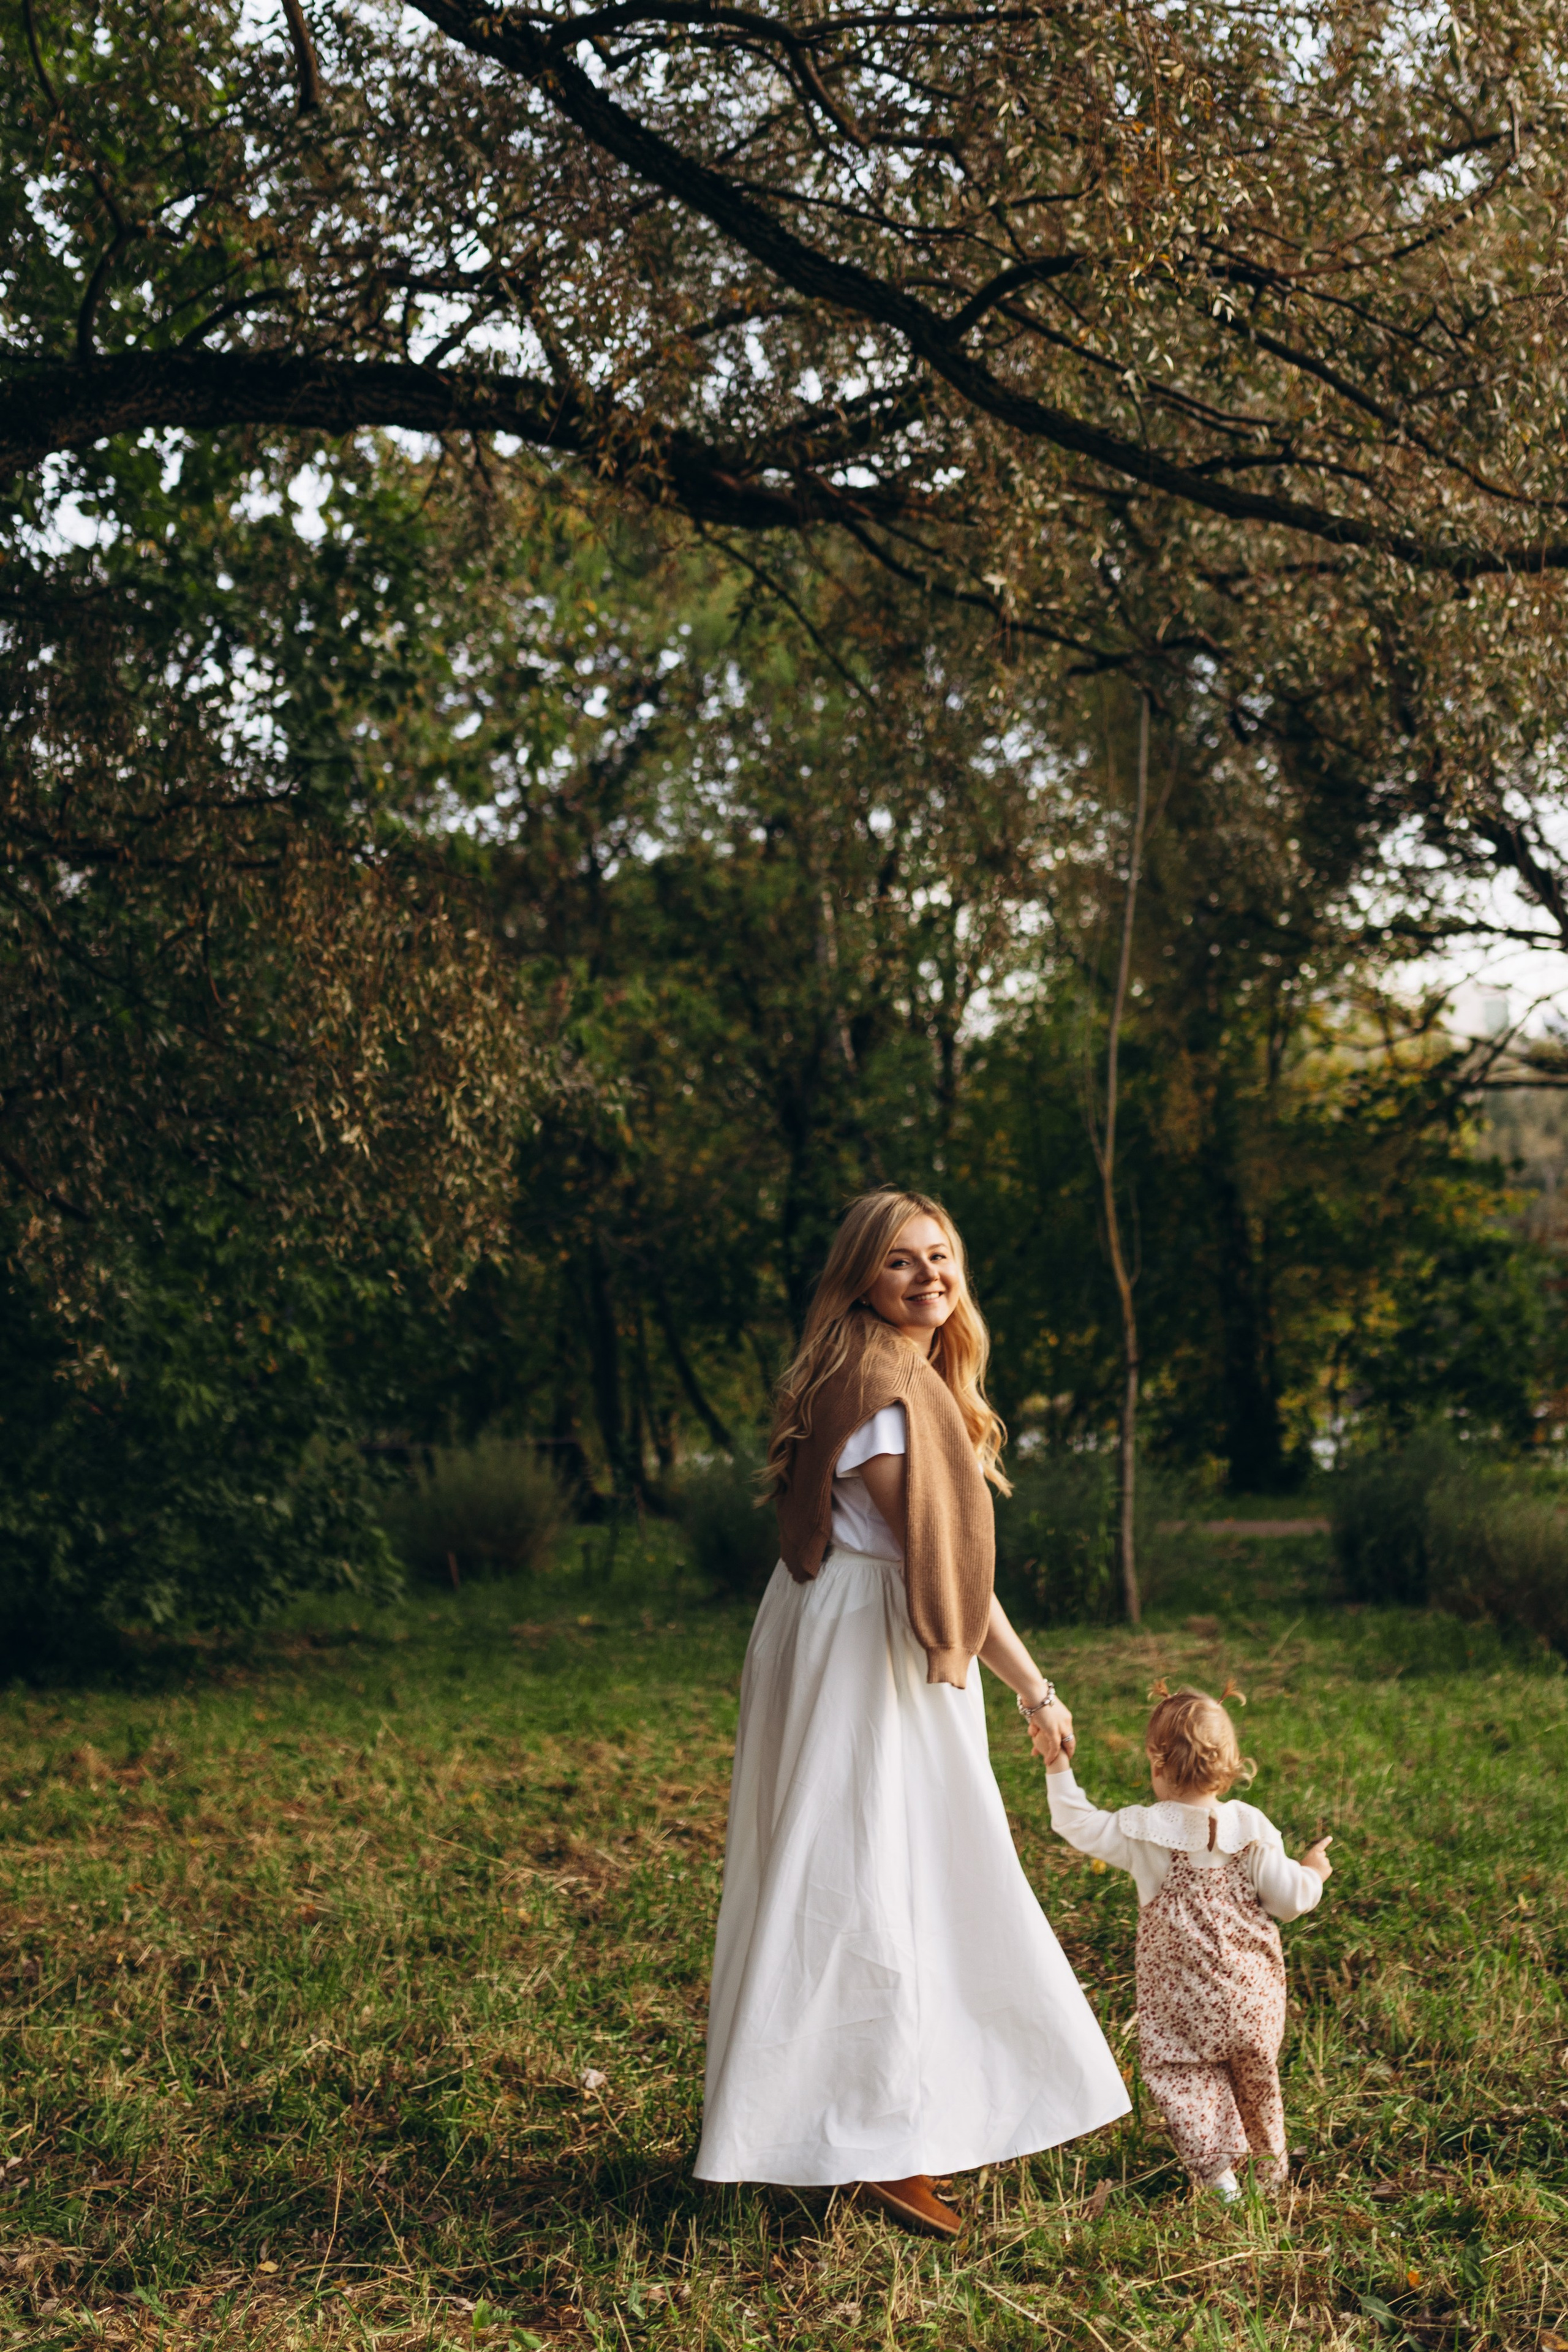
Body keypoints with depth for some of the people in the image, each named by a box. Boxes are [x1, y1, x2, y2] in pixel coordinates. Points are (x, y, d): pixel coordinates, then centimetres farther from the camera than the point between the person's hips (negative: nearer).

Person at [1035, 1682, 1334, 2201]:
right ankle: (1269, 2163, 33)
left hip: (1180, 1998, -3)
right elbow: (1288, 1900, -5)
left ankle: (1215, 2164, -9)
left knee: (1183, 2076, 6)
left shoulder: (1142, 1831, -10)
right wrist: (1312, 1871, 15)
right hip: (1251, 1992, 3)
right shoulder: (1251, 1828, -8)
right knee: (1255, 2075, 19)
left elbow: (1079, 1826, 2)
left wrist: (1058, 1769, 10)